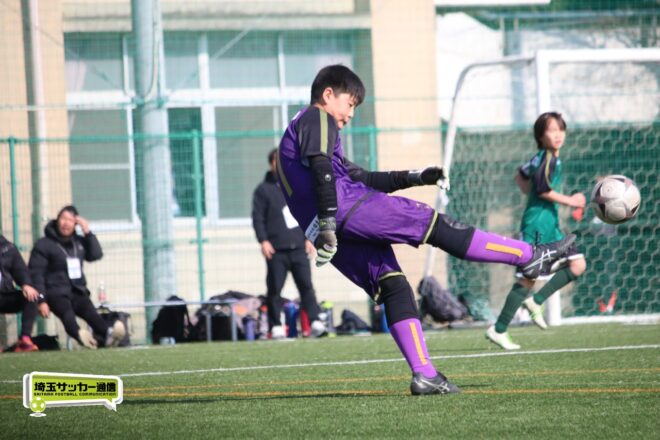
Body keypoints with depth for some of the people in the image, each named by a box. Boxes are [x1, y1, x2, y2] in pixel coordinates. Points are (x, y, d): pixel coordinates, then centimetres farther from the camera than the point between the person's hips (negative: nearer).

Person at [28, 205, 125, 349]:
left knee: (90, 313, -26)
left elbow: (96, 255, 16)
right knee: (67, 314, -35)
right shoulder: (44, 244, 3)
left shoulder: (79, 241, 20)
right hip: (57, 293, -5)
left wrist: (88, 233, 6)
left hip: (78, 291, 5)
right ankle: (79, 335, -67)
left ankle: (107, 334, -55)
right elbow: (36, 273, -3)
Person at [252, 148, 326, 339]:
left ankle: (315, 321, -11)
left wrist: (308, 239, 12)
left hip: (298, 247, 2)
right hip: (276, 250, -2)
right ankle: (276, 326, 5)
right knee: (274, 289, -1)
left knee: (306, 285, -7)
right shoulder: (263, 190, 5)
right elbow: (258, 218, 1)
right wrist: (263, 241, -10)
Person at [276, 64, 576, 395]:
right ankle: (529, 257, -5)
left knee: (394, 288, 6)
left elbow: (360, 177, 32)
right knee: (435, 225, -6)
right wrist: (329, 223, -23)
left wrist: (411, 178, 27)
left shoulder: (299, 128, 33)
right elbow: (321, 170, -14)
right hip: (347, 207, -10)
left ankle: (424, 374, -5)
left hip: (338, 231, 10)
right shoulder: (317, 119, 3)